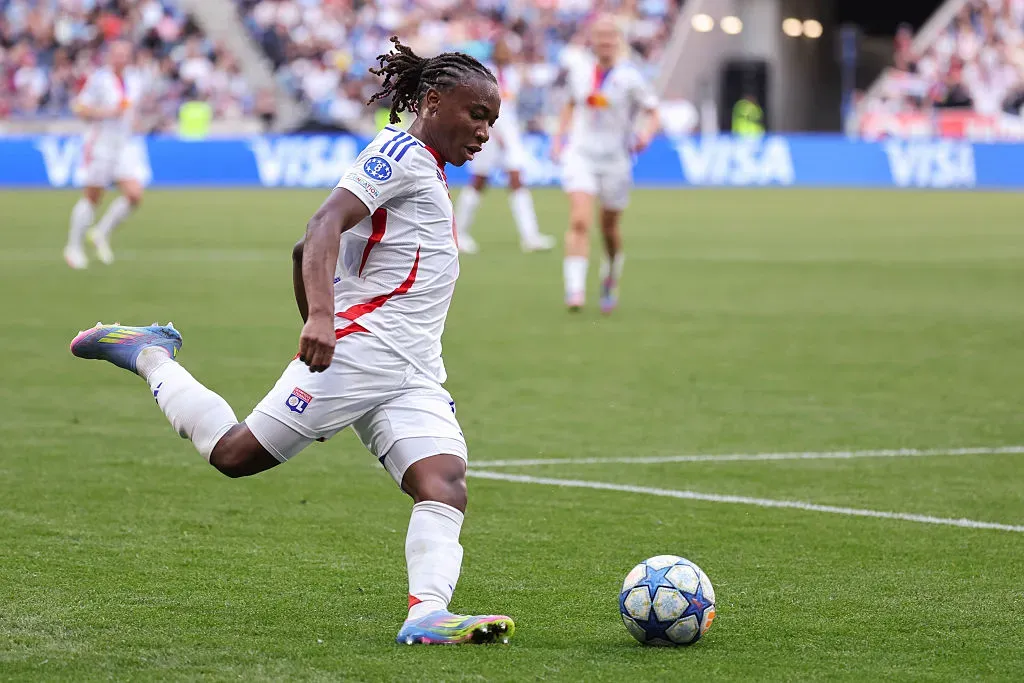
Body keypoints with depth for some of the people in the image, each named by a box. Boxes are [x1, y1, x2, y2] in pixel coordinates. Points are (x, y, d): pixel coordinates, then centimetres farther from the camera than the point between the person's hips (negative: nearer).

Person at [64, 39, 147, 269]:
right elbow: (80, 108, -11)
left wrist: (132, 120, 7)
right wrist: (108, 112, -20)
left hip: (124, 146, 6)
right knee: (92, 197, 1)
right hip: (100, 144, -6)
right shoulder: (98, 79, -11)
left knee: (134, 194, -9)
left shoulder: (134, 80, 9)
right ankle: (74, 247, 16)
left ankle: (102, 233, 11)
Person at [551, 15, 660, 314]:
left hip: (615, 160, -1)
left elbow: (652, 113, -3)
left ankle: (610, 286, 36)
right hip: (580, 155, 1)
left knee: (609, 230, 11)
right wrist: (559, 138, 16)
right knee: (579, 221, -18)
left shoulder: (629, 78, -7)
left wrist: (645, 135, -23)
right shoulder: (578, 73, 5)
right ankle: (575, 290, -24)